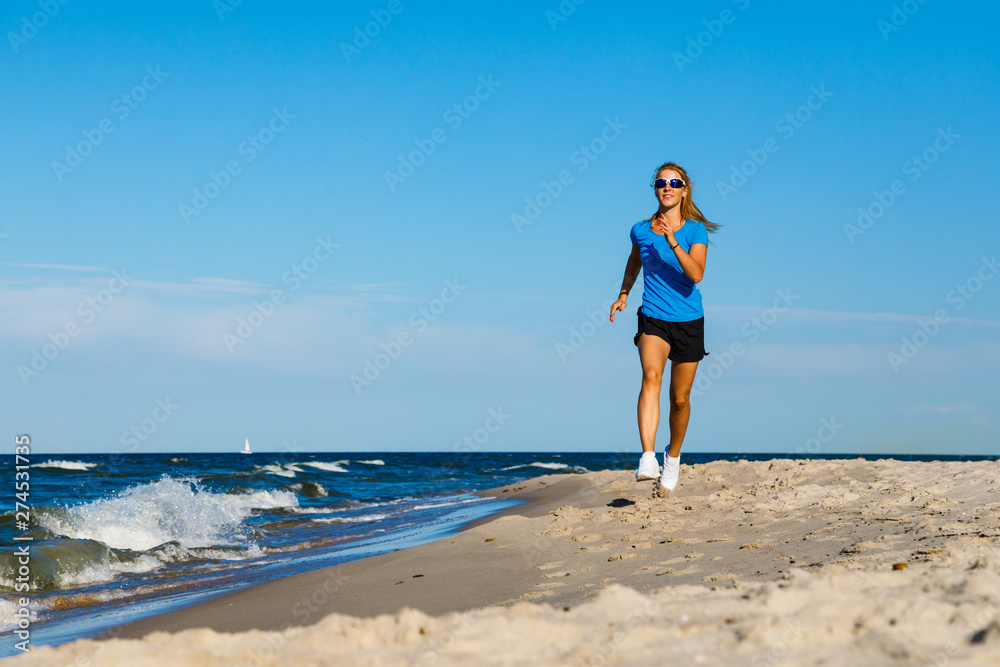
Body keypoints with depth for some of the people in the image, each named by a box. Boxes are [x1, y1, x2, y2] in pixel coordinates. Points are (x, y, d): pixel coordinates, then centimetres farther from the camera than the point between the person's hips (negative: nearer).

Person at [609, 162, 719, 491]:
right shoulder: (641, 230, 2)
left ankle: (673, 455, 36)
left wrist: (672, 241, -29)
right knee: (651, 377, -27)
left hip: (689, 321, 0)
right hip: (653, 318, 0)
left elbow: (696, 274, -21)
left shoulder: (695, 230, -5)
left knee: (680, 398, 8)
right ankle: (647, 458, -38)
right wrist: (623, 294, 23)